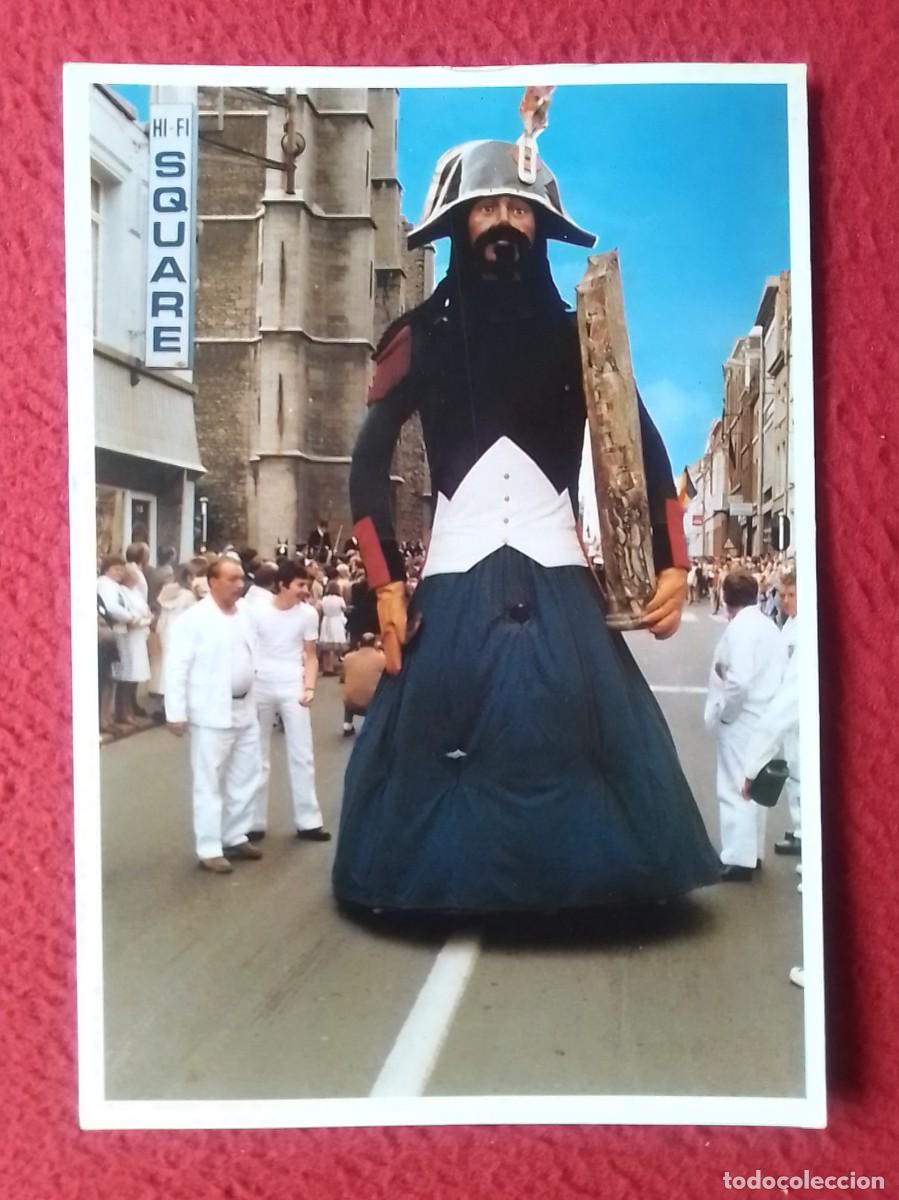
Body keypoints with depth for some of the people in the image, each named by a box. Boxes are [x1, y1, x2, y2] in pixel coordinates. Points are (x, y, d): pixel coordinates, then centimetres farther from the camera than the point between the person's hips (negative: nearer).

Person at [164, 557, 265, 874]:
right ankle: (209, 849, 10)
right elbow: (176, 667, -13)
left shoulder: (245, 615, 9)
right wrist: (176, 713, -15)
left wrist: (256, 696, 11)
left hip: (245, 709, 7)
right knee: (210, 783, 1)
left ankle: (235, 837, 30)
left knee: (246, 777, 15)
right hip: (212, 712, -7)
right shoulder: (194, 619, -12)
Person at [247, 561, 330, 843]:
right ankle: (255, 821, 19)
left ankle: (308, 821, 9)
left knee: (302, 755, 2)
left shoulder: (308, 614, -4)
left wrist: (309, 687, -8)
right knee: (258, 756, 9)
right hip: (259, 686, -1)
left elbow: (310, 657, 5)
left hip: (292, 687, 1)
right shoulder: (257, 610, -7)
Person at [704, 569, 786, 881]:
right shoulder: (769, 625, 9)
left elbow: (739, 680, -26)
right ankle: (753, 853, 26)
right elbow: (774, 673, 12)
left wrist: (723, 713, -13)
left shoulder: (739, 628, -18)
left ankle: (739, 859, 2)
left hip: (741, 719, -9)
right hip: (763, 718, 9)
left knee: (735, 789, -2)